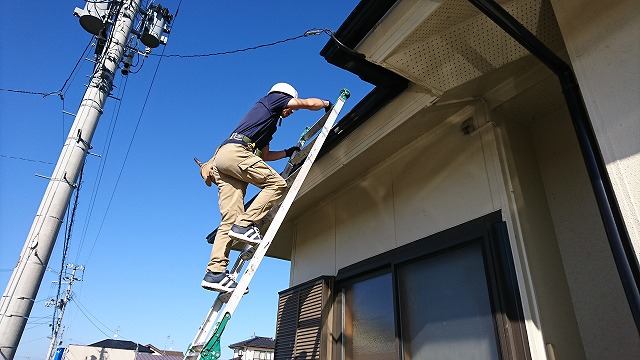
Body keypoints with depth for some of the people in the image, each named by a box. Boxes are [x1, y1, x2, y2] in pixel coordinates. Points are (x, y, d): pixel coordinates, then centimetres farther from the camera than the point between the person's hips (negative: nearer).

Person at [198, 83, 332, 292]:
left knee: (230, 219, -3)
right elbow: (309, 103, 13)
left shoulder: (268, 125, 37)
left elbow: (265, 155, 42)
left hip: (221, 159, 9)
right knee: (277, 184, -10)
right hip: (235, 152, -9)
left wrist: (288, 153, 46)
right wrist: (327, 103, 31)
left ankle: (215, 272, -9)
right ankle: (244, 225, -17)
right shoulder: (272, 99, 15)